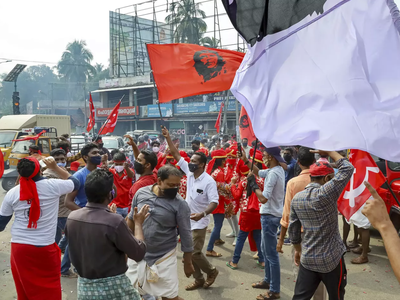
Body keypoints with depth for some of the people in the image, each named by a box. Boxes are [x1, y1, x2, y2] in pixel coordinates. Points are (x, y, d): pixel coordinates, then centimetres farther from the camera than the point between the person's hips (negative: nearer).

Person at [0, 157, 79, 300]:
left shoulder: (12, 193, -2)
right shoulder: (53, 186, -10)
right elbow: (75, 183, 10)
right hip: (45, 248, -2)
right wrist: (55, 168, 13)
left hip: (19, 248, 3)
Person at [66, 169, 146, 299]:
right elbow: (139, 253, -14)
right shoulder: (115, 221, -24)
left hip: (84, 286, 5)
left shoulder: (72, 217, -6)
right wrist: (138, 223, -1)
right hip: (113, 287, -5)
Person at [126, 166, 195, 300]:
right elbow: (131, 219, 8)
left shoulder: (180, 204, -16)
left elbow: (185, 235, -9)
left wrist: (188, 263, -4)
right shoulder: (141, 193, -7)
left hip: (164, 257, -3)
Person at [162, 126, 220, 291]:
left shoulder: (209, 181, -19)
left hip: (198, 223, -7)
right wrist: (168, 137, -5)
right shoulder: (189, 172, -1)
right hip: (187, 220, 7)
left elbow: (214, 202, -23)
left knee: (195, 252, -3)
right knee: (189, 252, 12)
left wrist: (202, 214, -38)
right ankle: (199, 279, 27)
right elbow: (176, 155, 0)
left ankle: (212, 271, 23)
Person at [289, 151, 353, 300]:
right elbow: (348, 168, -12)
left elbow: (293, 229, 7)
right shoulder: (325, 194, -20)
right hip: (331, 259, -5)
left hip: (307, 259, 5)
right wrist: (329, 152, -1)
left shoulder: (296, 198, 0)